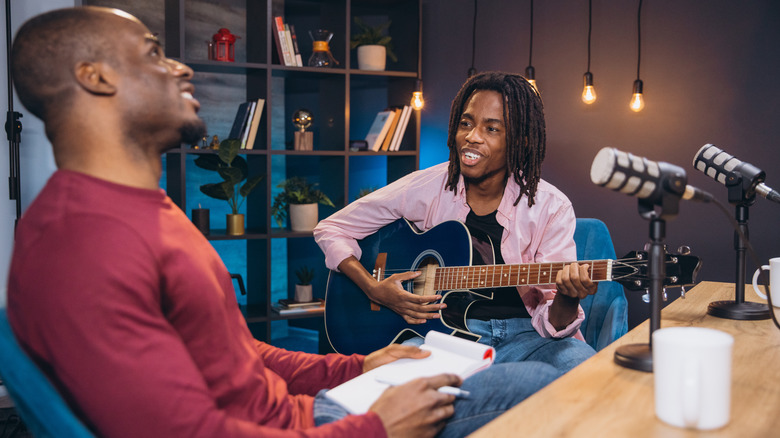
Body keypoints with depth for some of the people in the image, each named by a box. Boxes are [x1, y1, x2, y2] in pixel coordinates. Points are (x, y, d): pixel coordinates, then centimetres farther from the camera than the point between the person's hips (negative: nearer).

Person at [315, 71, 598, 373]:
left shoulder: (550, 208, -5)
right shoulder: (425, 188, -3)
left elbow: (551, 324, -7)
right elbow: (331, 229, 4)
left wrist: (568, 299, -31)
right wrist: (374, 289, -10)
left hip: (522, 334, 1)